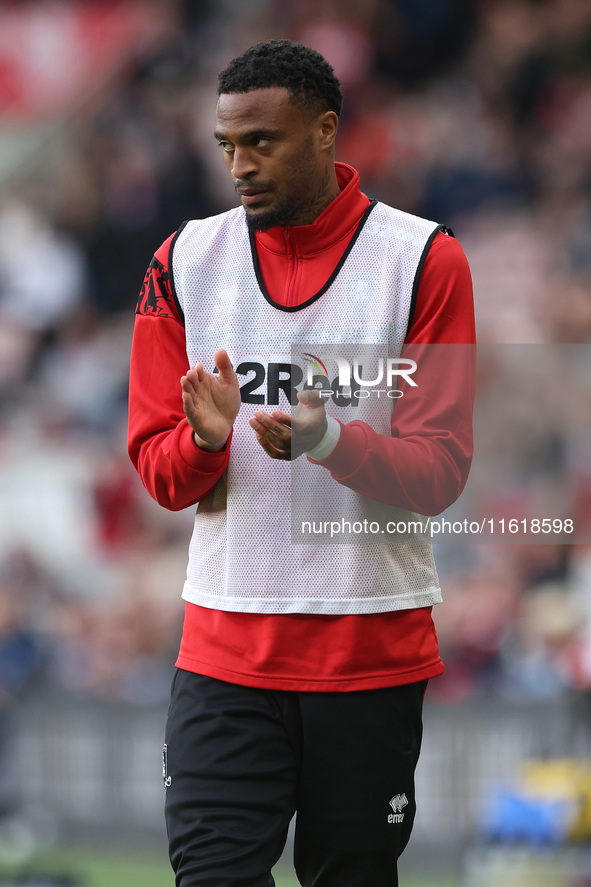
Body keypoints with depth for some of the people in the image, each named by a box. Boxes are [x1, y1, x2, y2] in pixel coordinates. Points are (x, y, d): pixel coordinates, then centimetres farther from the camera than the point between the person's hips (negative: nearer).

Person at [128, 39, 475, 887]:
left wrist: (331, 442, -24)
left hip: (374, 648, -1)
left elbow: (441, 472, -5)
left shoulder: (425, 260, -3)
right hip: (226, 648, 2)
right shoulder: (186, 261, 5)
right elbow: (156, 465, 7)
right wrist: (206, 437, -16)